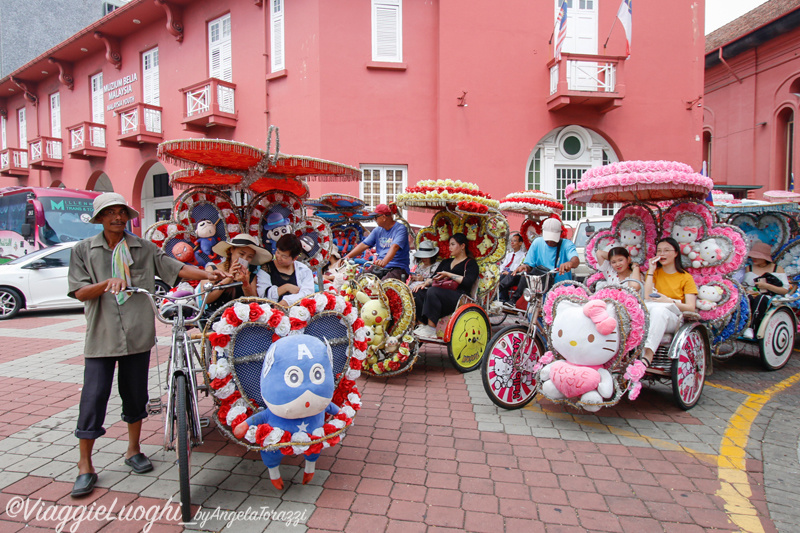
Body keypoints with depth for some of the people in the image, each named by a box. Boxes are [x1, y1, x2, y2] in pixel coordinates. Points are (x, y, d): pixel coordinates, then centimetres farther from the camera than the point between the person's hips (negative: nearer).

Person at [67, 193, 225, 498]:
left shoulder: (144, 249, 7)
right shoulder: (84, 250, 5)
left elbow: (176, 268, -1)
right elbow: (80, 293, -2)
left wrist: (206, 274, -16)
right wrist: (108, 283, -20)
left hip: (138, 335, 2)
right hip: (101, 336, -1)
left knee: (136, 395, 11)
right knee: (94, 397, -2)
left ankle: (133, 450, 29)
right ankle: (85, 466, 13)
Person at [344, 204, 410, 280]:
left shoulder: (400, 228, -7)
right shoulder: (377, 230, 16)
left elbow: (394, 247, -25)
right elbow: (364, 245, 11)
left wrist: (384, 261, -41)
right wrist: (348, 256, -1)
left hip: (398, 268, -7)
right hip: (379, 268, 7)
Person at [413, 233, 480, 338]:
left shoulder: (470, 263, 10)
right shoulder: (446, 262, 30)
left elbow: (468, 282, -8)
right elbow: (434, 278, 26)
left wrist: (448, 275, -7)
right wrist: (424, 283, 4)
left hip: (459, 296, -7)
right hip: (442, 293, 7)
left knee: (433, 291, -35)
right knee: (416, 293, -18)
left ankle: (431, 329, -31)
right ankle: (424, 324, -21)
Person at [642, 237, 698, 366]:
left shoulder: (686, 277, 13)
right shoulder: (654, 272, 18)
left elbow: (691, 308, 0)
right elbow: (647, 297, -2)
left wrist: (669, 301, -17)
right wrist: (651, 271, 1)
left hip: (673, 319, -1)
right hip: (649, 317, 1)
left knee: (659, 309, -37)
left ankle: (648, 354, -51)